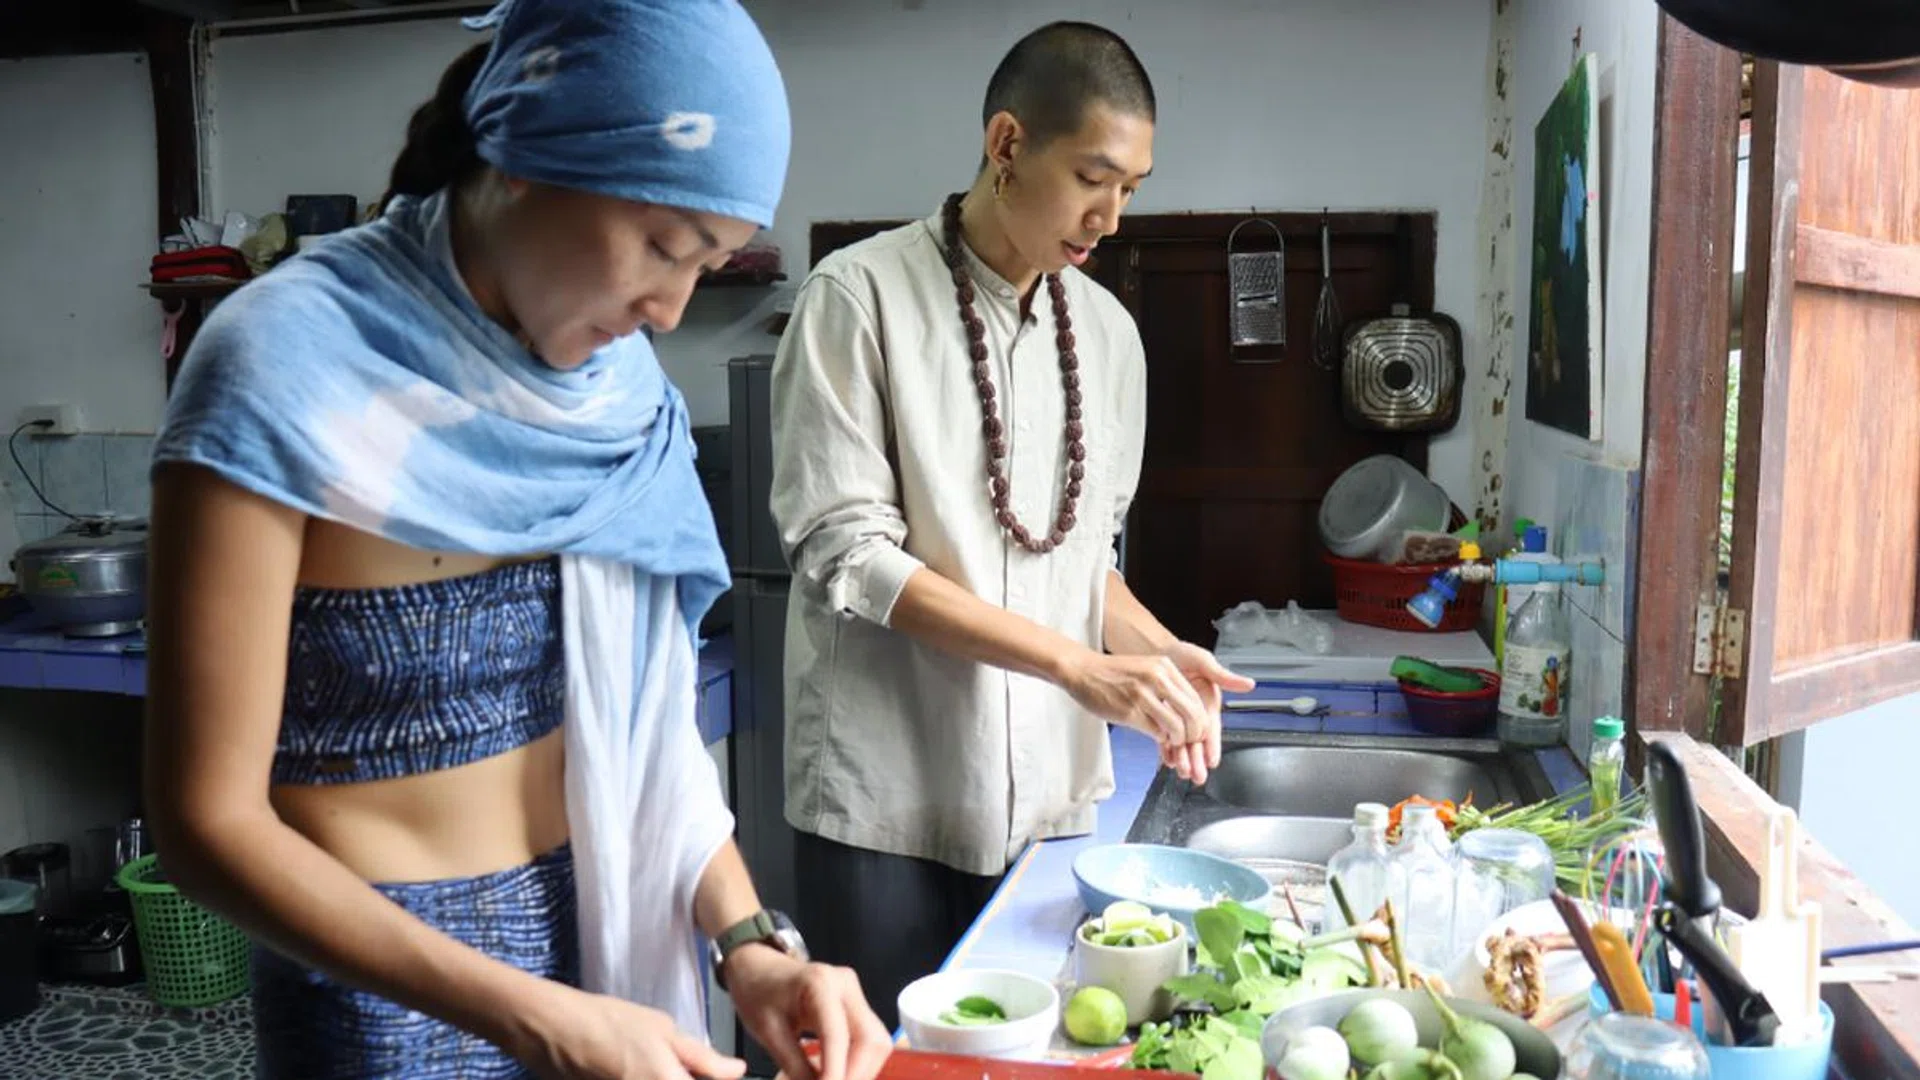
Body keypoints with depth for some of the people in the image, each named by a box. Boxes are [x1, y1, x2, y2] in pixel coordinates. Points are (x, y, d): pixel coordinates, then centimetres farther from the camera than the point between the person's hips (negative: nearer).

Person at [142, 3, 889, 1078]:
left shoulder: (617, 378, -4)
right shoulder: (290, 367, -20)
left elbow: (640, 708, 2)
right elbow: (210, 818, -18)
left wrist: (748, 939, -10)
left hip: (606, 925, 6)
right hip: (392, 981, -5)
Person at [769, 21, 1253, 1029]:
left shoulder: (1108, 332, 7)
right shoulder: (859, 296, -10)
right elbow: (847, 552, -15)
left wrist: (1157, 651, -6)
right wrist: (1078, 665, -19)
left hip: (1050, 794, 5)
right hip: (886, 797, -5)